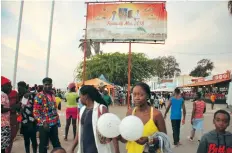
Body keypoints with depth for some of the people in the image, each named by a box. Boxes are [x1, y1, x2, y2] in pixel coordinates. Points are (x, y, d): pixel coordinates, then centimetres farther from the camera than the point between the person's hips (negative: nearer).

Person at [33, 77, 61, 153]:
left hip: (54, 124, 6)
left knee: (56, 143, 18)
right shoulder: (39, 96, -11)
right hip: (44, 125, -6)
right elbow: (35, 112, -14)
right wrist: (43, 122, -22)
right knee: (43, 145, 8)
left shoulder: (52, 95, 9)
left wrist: (58, 120, 12)